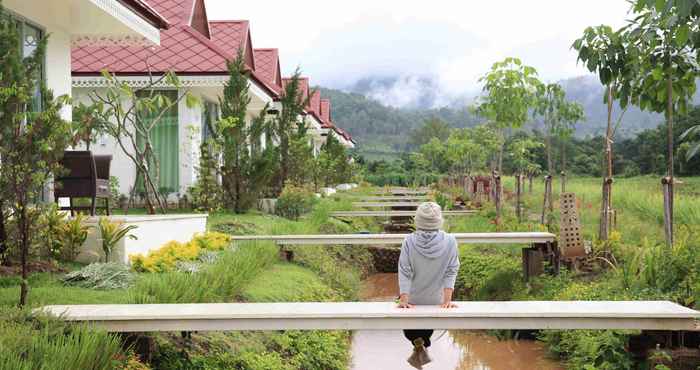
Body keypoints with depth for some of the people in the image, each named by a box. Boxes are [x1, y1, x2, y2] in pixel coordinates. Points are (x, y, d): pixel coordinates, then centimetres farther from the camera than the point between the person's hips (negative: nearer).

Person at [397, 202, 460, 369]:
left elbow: (404, 272, -17)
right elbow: (451, 272, -14)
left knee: (408, 327, 24)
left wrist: (403, 299, -17)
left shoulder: (409, 241, -15)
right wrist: (447, 300, -12)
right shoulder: (450, 241, -14)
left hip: (412, 299, -1)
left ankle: (418, 344, -1)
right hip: (435, 300, 1)